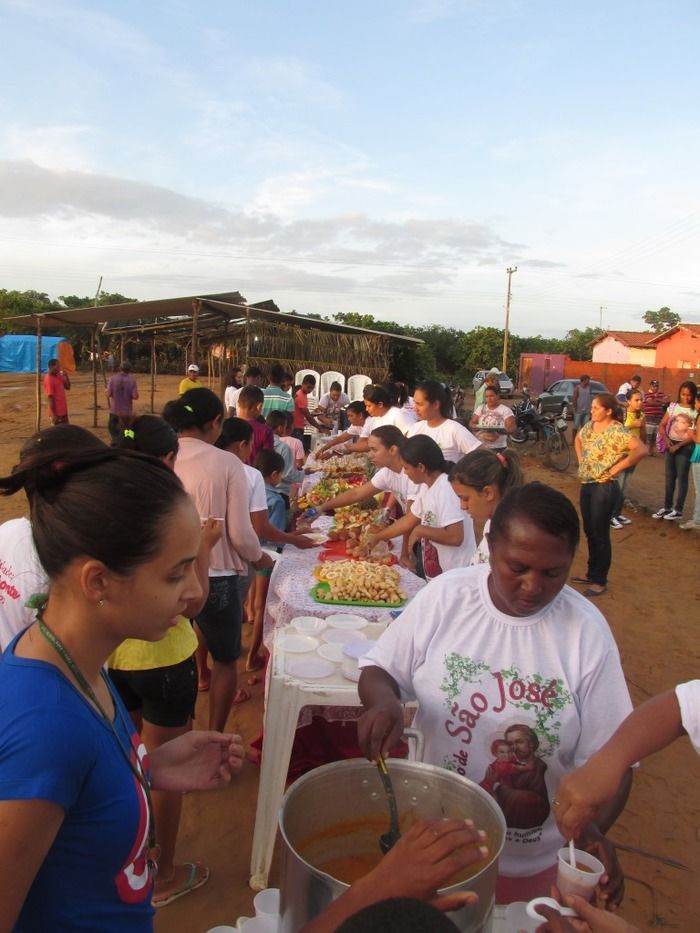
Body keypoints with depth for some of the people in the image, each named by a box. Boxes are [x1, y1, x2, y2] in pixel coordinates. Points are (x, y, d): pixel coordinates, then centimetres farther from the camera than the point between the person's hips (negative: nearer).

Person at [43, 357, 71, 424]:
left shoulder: (59, 376, 7)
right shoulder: (48, 379, -17)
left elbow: (68, 387, 15)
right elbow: (49, 397, -19)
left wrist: (66, 377, -3)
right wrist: (53, 414, -21)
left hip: (63, 411, 9)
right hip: (56, 413, -9)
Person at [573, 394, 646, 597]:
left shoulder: (617, 431, -18)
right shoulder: (590, 426, 7)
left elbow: (641, 450, -29)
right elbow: (578, 439, 28)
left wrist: (617, 468, -22)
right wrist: (580, 459, 13)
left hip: (604, 488, -8)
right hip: (586, 485, 8)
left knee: (600, 535, 2)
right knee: (589, 532, 16)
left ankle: (600, 582, 14)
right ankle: (591, 574, 31)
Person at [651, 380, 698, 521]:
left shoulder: (696, 411, -8)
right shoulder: (673, 406, 3)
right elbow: (662, 425, 7)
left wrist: (678, 446, -14)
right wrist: (666, 439, -9)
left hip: (685, 447, -4)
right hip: (670, 444, 4)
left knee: (682, 477, 1)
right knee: (669, 477, 11)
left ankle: (678, 510, 8)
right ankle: (667, 507, 21)